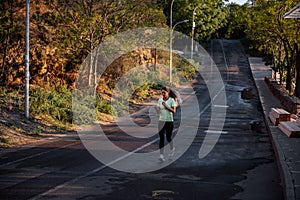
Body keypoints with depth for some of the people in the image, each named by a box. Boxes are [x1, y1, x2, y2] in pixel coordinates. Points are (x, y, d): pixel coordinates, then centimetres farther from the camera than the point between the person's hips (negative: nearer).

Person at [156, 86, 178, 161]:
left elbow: (174, 111, -12)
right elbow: (158, 110, 12)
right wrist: (158, 109, -11)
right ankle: (161, 154, -7)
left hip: (169, 121, -3)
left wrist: (166, 106, -21)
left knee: (168, 137, 7)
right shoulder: (160, 100, 6)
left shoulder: (172, 100, -5)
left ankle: (172, 149, 38)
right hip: (161, 121, 3)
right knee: (161, 137, -6)